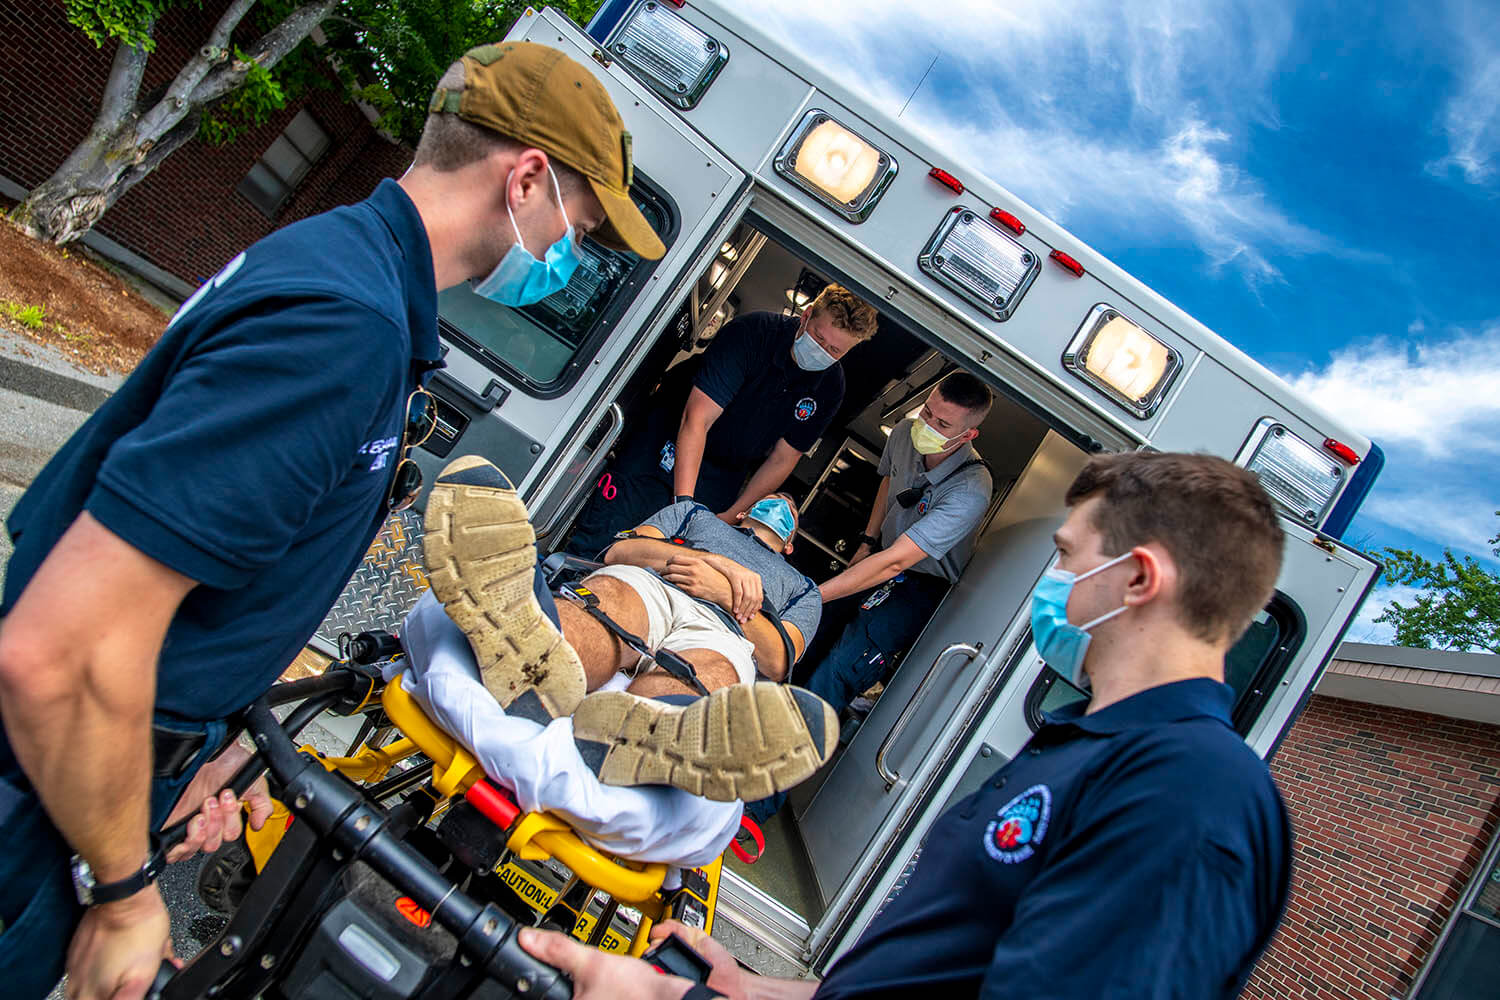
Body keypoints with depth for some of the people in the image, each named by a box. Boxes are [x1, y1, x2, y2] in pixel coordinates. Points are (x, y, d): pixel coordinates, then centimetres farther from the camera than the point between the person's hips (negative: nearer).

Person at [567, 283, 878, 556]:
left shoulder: (830, 387, -11)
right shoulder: (751, 331, -25)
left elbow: (782, 460, -3)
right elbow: (697, 418, -31)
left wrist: (729, 516, -7)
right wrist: (683, 501, -37)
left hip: (723, 475, 4)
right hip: (671, 442, -3)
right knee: (598, 532, -15)